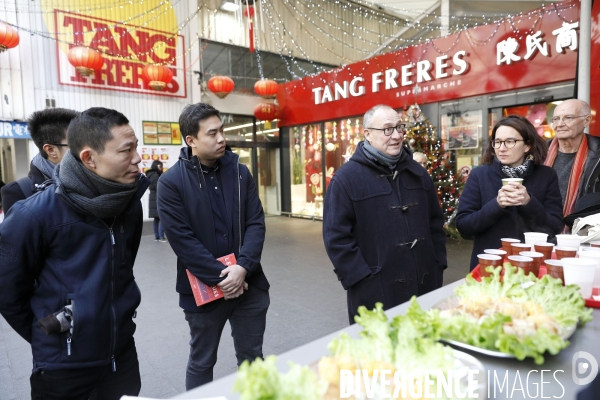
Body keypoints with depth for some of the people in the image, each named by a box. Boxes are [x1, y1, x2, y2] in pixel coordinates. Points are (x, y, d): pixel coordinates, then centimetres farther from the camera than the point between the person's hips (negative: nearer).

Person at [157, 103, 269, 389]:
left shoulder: (240, 172, 2)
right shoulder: (171, 182, -8)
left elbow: (256, 223, -3)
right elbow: (182, 240, -14)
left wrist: (243, 267, -16)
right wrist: (220, 277, -17)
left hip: (249, 284, 3)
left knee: (252, 357, 18)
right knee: (201, 362, 18)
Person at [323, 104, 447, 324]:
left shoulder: (417, 172, 9)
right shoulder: (347, 178, -9)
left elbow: (435, 223, 16)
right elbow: (336, 237, -12)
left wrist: (437, 267, 9)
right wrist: (363, 280, -14)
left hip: (425, 287, 6)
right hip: (376, 293, -5)